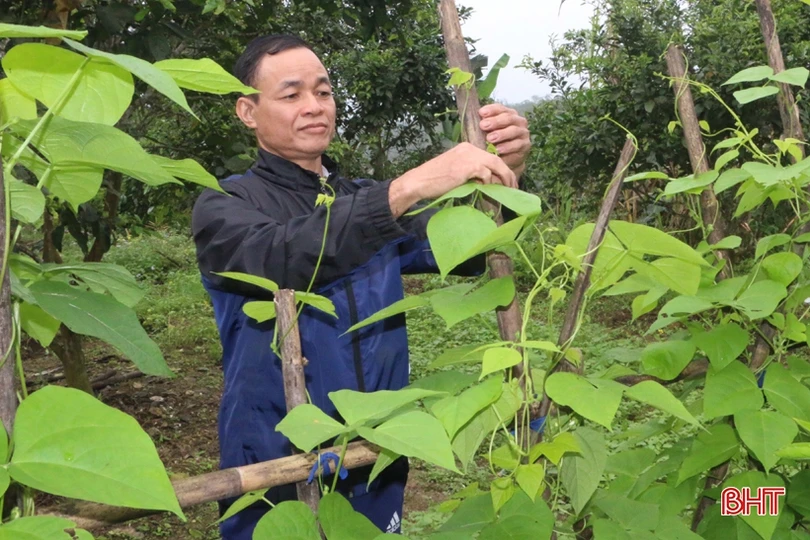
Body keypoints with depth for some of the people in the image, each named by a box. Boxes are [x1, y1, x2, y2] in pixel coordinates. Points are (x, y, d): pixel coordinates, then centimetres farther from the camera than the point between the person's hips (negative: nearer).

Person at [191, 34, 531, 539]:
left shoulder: (369, 203, 9)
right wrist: (408, 186, -37)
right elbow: (286, 257, -28)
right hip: (278, 477, -4)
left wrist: (506, 175, -21)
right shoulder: (224, 207, -6)